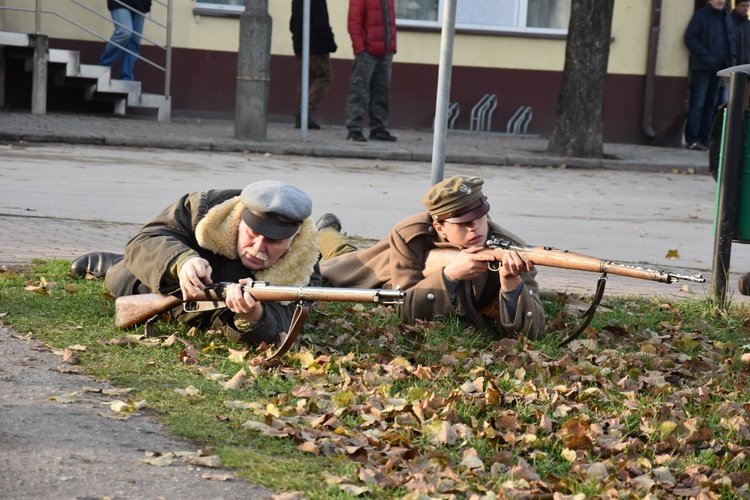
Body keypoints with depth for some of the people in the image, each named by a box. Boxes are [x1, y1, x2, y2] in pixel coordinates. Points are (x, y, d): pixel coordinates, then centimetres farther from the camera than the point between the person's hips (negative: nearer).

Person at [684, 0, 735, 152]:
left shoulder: (726, 17, 14)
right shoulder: (701, 15, -6)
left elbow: (731, 39, 21)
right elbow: (690, 37, -11)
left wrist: (730, 58, 5)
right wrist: (706, 56, -17)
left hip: (719, 67, 7)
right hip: (702, 67, -7)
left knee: (711, 105, 9)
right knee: (698, 104, -7)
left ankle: (704, 139, 14)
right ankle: (693, 140, -6)